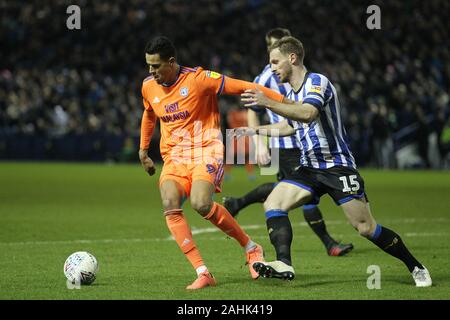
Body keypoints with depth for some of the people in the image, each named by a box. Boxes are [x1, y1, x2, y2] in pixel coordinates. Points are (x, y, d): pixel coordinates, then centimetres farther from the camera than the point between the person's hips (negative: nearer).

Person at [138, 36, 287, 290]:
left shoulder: (199, 79, -12)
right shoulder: (149, 87, 7)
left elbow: (243, 87, -10)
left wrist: (287, 102, -12)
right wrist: (143, 149, 31)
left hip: (205, 152, -5)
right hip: (174, 158, 5)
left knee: (201, 204, -29)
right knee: (170, 204, -24)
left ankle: (251, 248, -5)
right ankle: (203, 273, -24)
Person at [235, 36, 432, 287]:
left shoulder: (318, 82, -14)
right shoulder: (292, 91, 13)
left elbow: (308, 114, -34)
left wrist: (269, 103, -38)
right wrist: (256, 130, 30)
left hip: (337, 166, -8)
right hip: (310, 168, 8)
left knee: (367, 228, -9)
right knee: (273, 203, -13)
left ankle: (416, 268, 7)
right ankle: (284, 265, -21)